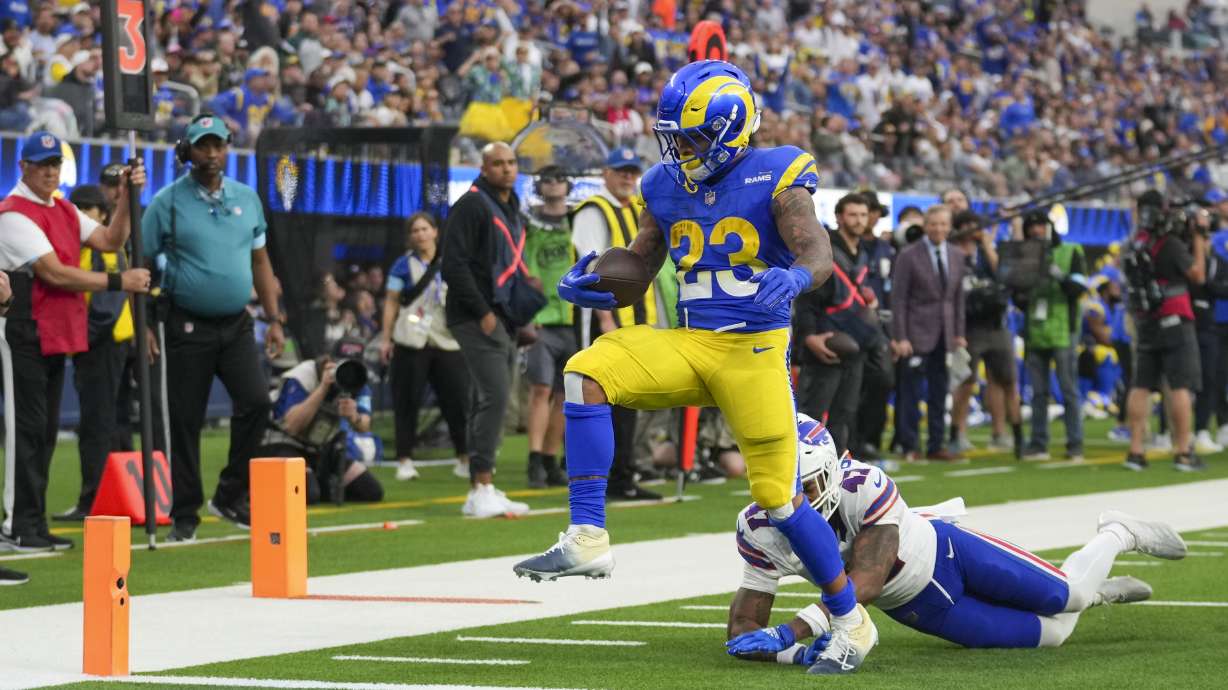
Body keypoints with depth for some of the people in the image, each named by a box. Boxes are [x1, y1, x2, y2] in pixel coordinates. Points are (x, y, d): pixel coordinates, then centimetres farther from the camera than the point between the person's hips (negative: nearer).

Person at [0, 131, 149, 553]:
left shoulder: (65, 211, 17)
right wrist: (118, 282, -18)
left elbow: (109, 241, 12)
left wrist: (127, 197, 0)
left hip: (57, 334, 9)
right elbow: (54, 273, -19)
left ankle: (35, 526, 14)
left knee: (45, 431, 10)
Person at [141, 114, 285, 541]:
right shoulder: (167, 203, -4)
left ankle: (230, 497, 5)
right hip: (188, 326, -3)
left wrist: (273, 320, 10)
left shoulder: (247, 198, 10)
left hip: (236, 325, 3)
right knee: (185, 420, 0)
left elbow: (260, 261, 16)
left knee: (256, 401, -11)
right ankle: (185, 514, 9)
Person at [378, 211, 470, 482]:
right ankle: (405, 460, 5)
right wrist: (385, 338, -3)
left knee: (457, 398, 1)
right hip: (412, 343, -2)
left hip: (447, 341, 2)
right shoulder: (404, 264, 4)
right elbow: (391, 302, 3)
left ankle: (464, 458, 10)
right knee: (407, 401, -1)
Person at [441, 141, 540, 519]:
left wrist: (526, 284, 9)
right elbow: (454, 264, -16)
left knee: (490, 402, 9)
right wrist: (482, 312, -18)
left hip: (504, 321, 9)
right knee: (494, 396, -17)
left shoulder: (510, 209, 20)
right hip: (478, 320, -9)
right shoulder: (472, 205, -8)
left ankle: (480, 492, 12)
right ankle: (482, 489, -17)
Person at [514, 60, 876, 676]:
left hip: (754, 348, -5)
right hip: (686, 343, 5)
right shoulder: (666, 187, 8)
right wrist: (587, 285, -8)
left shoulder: (773, 179, -7)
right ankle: (587, 540, -22)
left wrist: (793, 276, -42)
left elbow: (819, 254, -18)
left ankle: (850, 622, 16)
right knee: (586, 373, -20)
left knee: (778, 497, -5)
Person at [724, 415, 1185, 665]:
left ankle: (1117, 535, 41)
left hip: (943, 554, -3)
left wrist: (793, 630, -55)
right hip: (914, 606, 3)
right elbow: (744, 627, -23)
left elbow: (866, 581, -44)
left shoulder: (864, 487, -38)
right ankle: (1099, 592, 43)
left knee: (1067, 597, 6)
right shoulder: (760, 529, -26)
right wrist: (793, 654, -45)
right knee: (1054, 634, 9)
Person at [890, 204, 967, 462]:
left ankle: (936, 445, 14)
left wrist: (959, 334, 7)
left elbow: (958, 296, 13)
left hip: (944, 334, 5)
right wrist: (900, 338, -13)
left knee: (939, 393, 8)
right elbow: (898, 298, -8)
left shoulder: (957, 256, 10)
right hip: (918, 333, -5)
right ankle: (908, 447, 5)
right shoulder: (909, 256, -6)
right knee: (911, 392, -1)